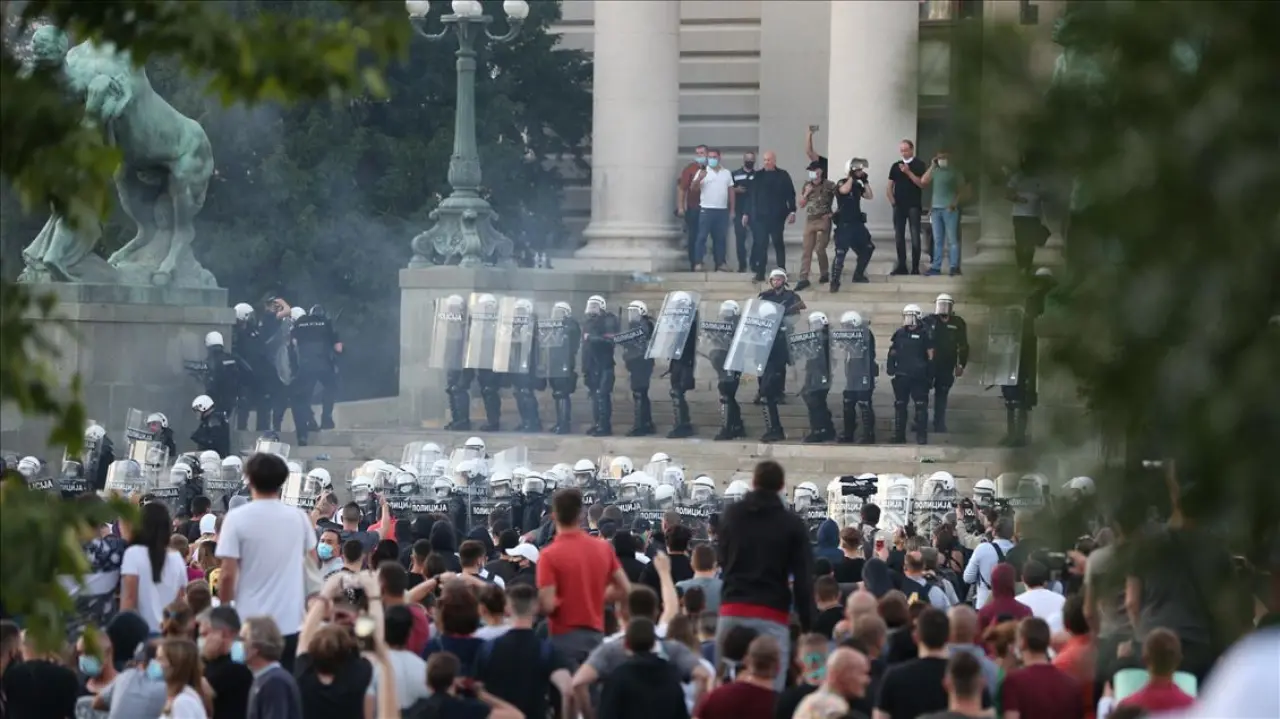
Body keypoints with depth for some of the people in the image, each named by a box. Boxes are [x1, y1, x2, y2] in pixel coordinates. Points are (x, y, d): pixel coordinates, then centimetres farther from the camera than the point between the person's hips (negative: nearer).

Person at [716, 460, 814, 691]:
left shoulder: (732, 514, 10)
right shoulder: (792, 524, 1)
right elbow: (803, 578, -3)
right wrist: (807, 624, -1)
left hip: (733, 611, 3)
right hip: (772, 616, -3)